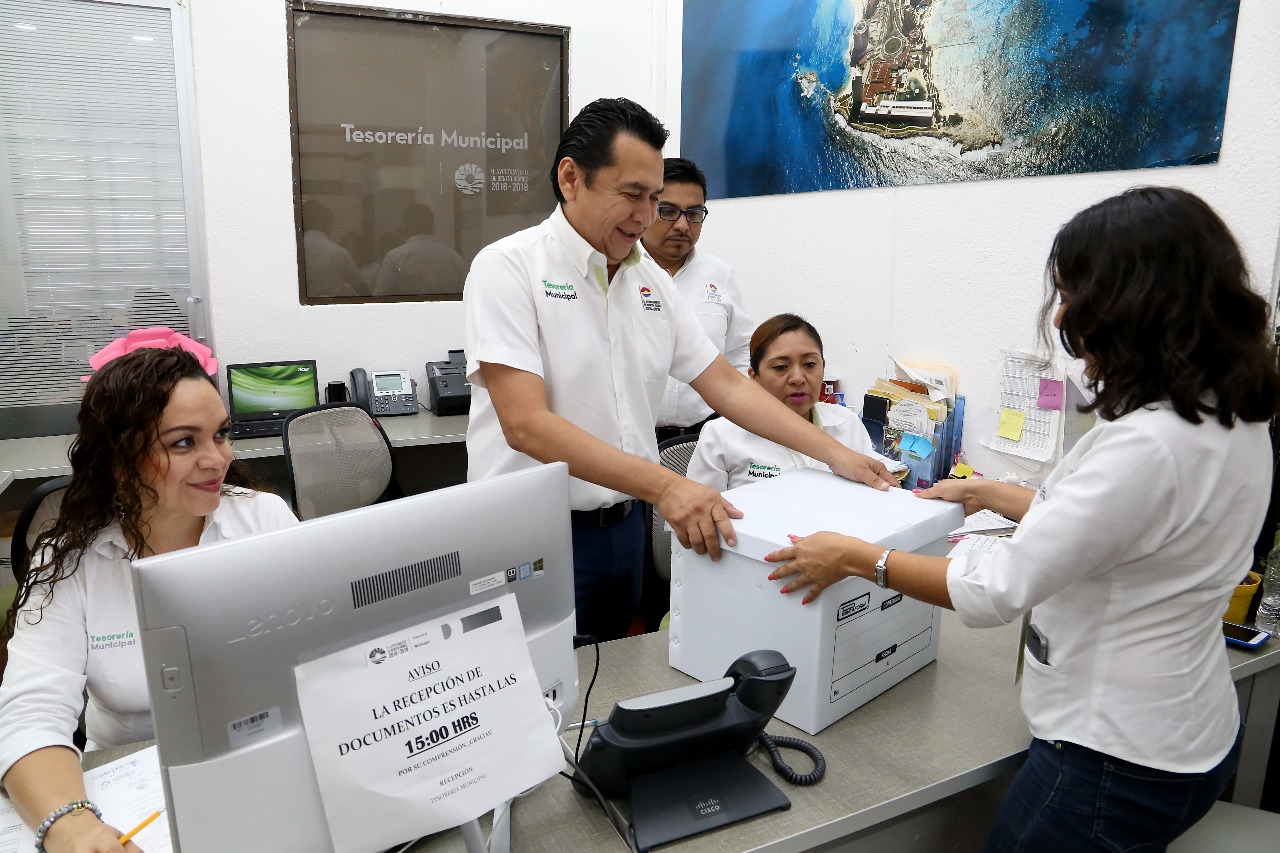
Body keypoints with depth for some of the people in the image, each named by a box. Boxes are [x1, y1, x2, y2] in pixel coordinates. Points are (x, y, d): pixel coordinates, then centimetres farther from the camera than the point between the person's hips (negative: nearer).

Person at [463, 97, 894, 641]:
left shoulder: (650, 279, 7)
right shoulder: (508, 267, -13)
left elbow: (727, 387, 9)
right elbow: (526, 424, -24)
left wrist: (835, 455, 1)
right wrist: (663, 486, -31)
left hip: (623, 529, 6)